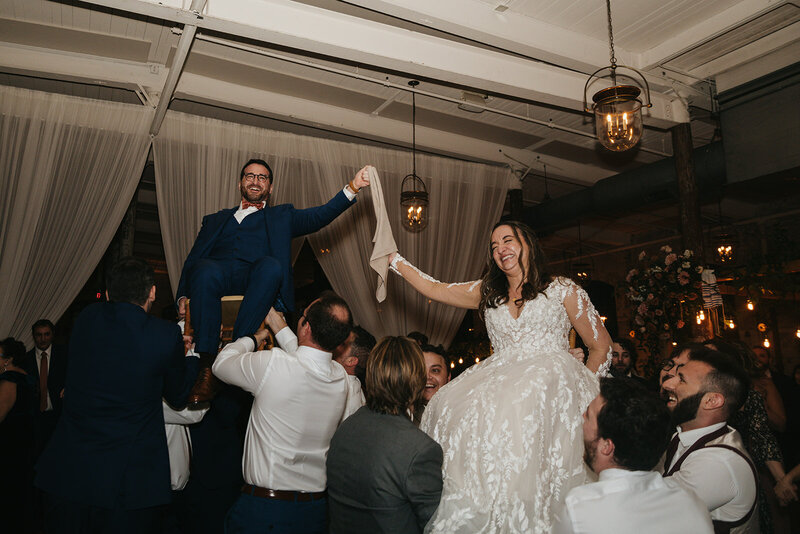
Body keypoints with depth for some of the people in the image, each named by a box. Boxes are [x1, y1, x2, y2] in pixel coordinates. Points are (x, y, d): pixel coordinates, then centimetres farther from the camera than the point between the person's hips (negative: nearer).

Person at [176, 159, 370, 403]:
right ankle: (206, 367, -35)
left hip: (255, 280, -1)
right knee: (205, 270, -34)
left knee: (271, 265, -35)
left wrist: (353, 187, 0)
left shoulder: (281, 216, 31)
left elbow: (320, 215, 14)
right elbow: (193, 258, 23)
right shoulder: (215, 220, 34)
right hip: (217, 273, 1)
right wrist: (183, 296, 4)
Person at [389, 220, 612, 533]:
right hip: (500, 377, 4)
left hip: (550, 377, -4)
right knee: (453, 408, -24)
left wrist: (581, 389, 0)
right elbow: (435, 290, 25)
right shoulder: (487, 293, 21)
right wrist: (395, 259, 26)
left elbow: (601, 346, 11)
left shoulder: (563, 291, 10)